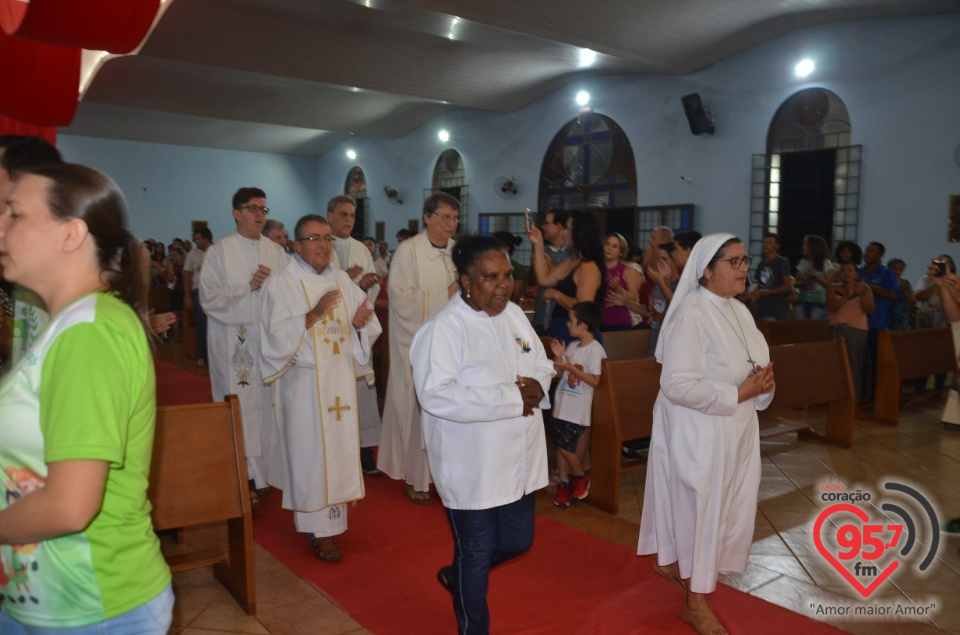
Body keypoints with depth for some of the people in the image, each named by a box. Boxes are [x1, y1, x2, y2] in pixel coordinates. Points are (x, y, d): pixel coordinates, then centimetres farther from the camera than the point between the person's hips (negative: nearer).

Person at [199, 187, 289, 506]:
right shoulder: (219, 251, 1)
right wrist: (248, 286, -14)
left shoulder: (276, 251, 12)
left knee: (269, 405, 4)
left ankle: (270, 468, 15)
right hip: (234, 344, -3)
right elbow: (209, 298, -7)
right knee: (241, 409, -4)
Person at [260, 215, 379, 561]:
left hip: (341, 380, 5)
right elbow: (277, 335, -14)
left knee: (339, 448, 10)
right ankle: (318, 528, 11)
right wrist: (314, 315, -25)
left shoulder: (342, 280, 9)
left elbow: (365, 326, 9)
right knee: (311, 452, 0)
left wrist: (360, 321, -13)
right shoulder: (281, 283, -5)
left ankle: (331, 517, 26)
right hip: (304, 384, -5)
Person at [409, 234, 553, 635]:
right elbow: (436, 395, -29)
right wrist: (511, 397, -26)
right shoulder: (444, 328, -19)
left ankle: (456, 576, 48)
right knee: (476, 552, 11)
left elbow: (542, 364, 13)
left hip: (517, 458, 7)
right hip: (471, 466, -7)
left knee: (518, 541, 20)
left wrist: (536, 385, -12)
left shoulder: (515, 315, 4)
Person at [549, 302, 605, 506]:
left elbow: (595, 381, -20)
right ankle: (563, 484, 24)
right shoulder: (573, 345, 9)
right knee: (560, 447, 11)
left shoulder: (595, 350, -15)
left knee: (566, 448, -3)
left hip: (577, 410, -7)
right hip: (562, 406, 7)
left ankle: (580, 478, 22)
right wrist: (560, 357, -1)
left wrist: (570, 367, -22)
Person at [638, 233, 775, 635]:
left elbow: (752, 365, 15)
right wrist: (739, 394, -22)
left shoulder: (739, 311, 7)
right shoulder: (691, 314, -21)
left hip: (734, 428, 9)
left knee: (725, 505, 19)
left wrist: (762, 381, -8)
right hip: (697, 431, -8)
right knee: (699, 508, 5)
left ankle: (672, 562, 43)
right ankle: (695, 602, 25)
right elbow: (678, 384, -27)